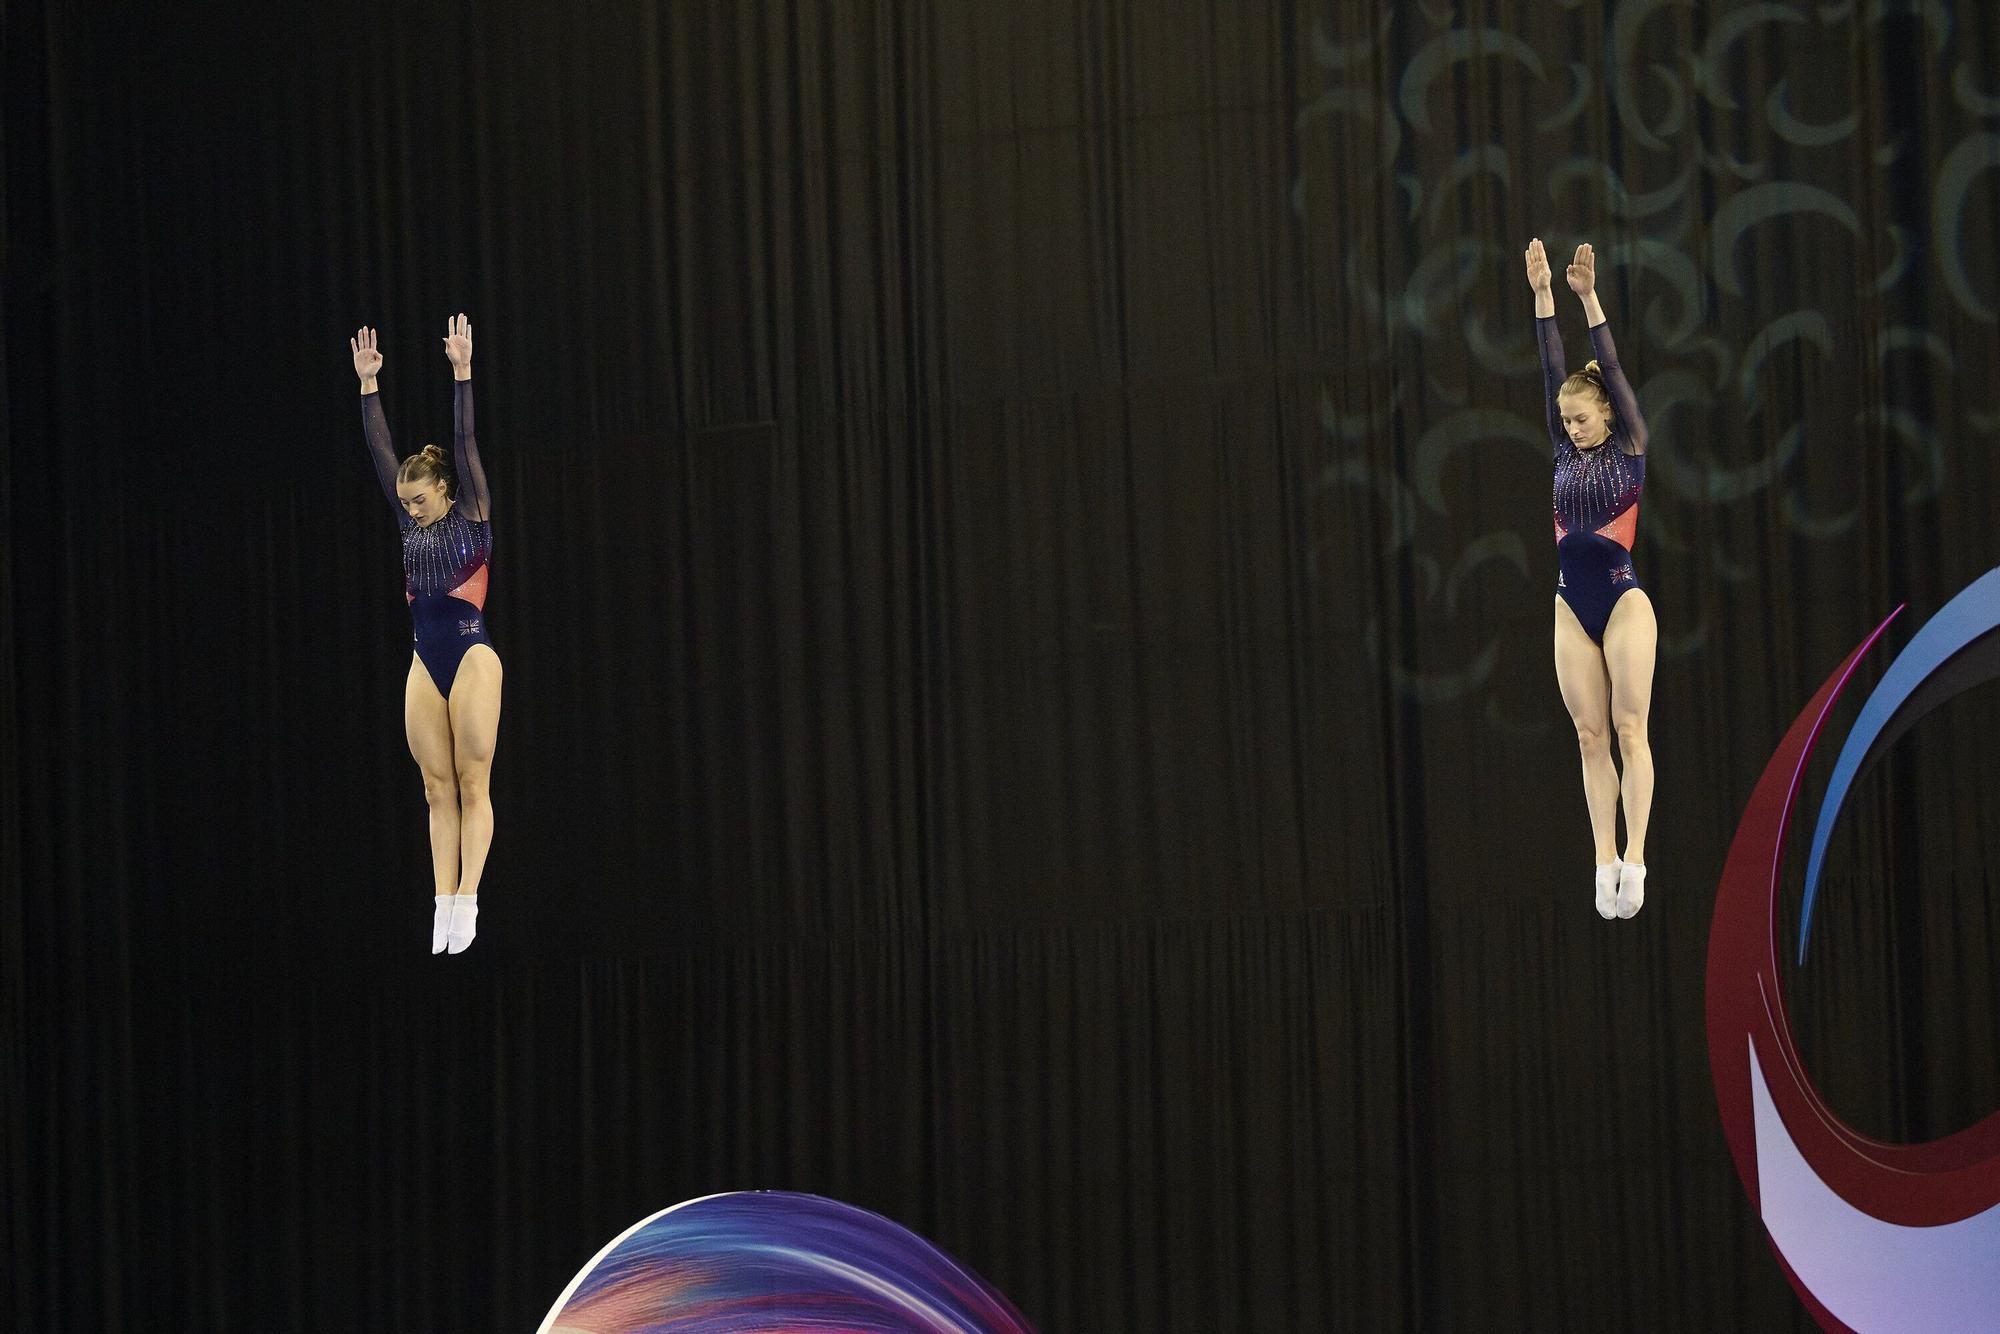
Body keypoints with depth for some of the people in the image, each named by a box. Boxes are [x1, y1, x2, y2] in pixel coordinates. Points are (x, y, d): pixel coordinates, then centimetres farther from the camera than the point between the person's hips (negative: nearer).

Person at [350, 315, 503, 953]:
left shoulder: (473, 517, 1)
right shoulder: (411, 525, 14)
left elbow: (464, 442, -6)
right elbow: (381, 451, 13)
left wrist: (462, 373, -11)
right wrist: (368, 384, 10)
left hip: (471, 654, -6)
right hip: (425, 664, 6)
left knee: (473, 784, -6)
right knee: (438, 790, 2)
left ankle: (467, 900, -10)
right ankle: (443, 907, 0)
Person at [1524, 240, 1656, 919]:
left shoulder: (1630, 449, 1)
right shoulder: (1565, 453, 12)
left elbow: (1612, 370, -7)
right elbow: (1553, 371, 9)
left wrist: (1589, 297, -13)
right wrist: (1543, 294, 6)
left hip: (1623, 598, -5)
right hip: (1571, 607, 5)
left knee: (1629, 729, -8)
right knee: (1590, 736, 2)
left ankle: (1635, 856, -12)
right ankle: (1605, 861, 1)